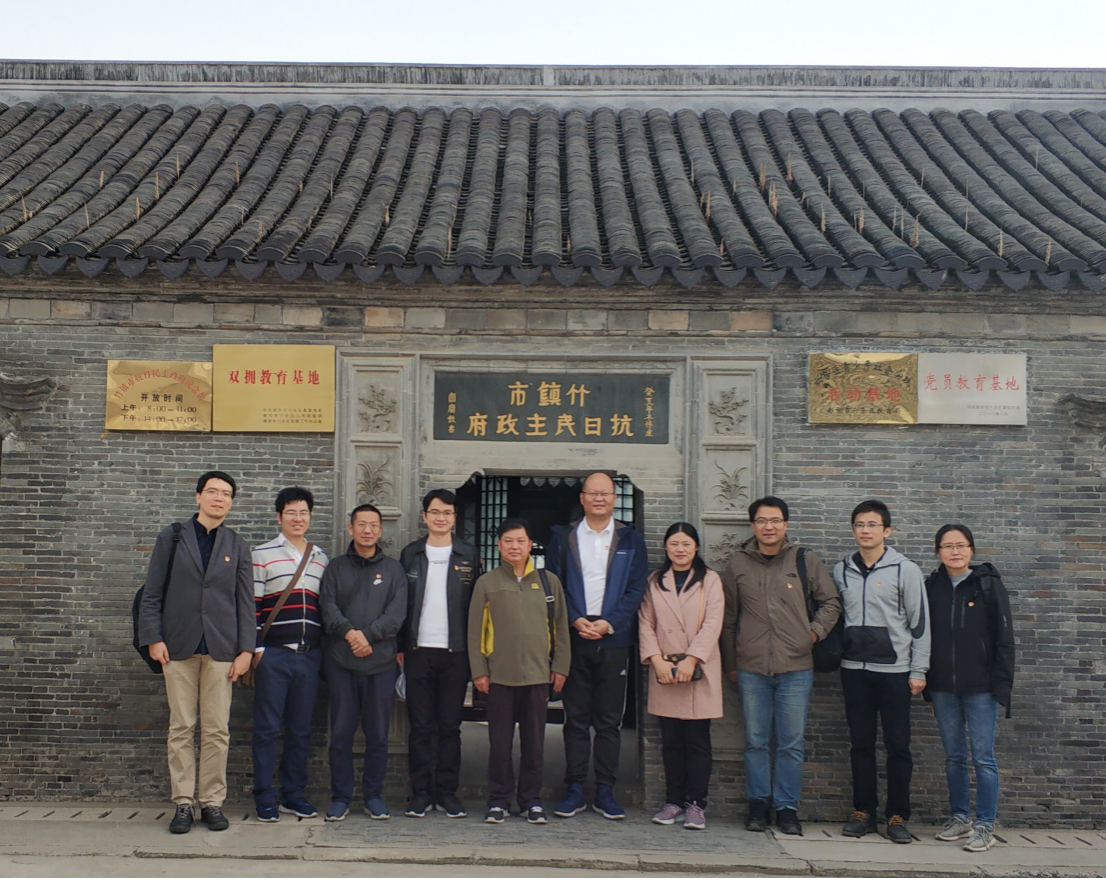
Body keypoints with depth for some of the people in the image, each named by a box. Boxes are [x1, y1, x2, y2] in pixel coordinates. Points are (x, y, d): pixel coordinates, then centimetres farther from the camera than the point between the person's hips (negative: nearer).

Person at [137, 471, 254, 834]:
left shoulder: (237, 547, 12)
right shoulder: (171, 538, 8)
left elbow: (245, 601, 9)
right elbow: (152, 593, 6)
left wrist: (246, 649, 1)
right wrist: (153, 638, -3)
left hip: (221, 648, 1)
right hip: (178, 646, -1)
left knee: (217, 730, 1)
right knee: (181, 729, 1)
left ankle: (212, 802, 9)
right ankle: (183, 802, 9)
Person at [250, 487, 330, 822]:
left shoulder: (321, 558, 14)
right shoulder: (262, 555, 1)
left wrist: (327, 647, 13)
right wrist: (255, 648, -8)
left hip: (310, 655, 4)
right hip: (273, 654, -4)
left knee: (301, 729, 9)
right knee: (267, 728, 0)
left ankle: (294, 795, 18)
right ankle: (265, 798, 8)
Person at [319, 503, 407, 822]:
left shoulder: (393, 569, 10)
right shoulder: (336, 567, 11)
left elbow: (397, 611, -1)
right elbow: (328, 606, -1)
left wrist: (368, 636, -14)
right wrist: (349, 632, -18)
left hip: (380, 662, 0)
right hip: (340, 661, 0)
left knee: (378, 733, 4)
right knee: (341, 732, 2)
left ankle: (373, 796, 15)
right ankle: (340, 796, 12)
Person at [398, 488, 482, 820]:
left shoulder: (468, 555, 6)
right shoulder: (410, 554, 8)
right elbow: (400, 603, 9)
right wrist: (400, 647, 2)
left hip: (455, 652, 0)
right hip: (419, 651, 0)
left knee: (450, 727, 4)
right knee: (420, 727, 3)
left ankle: (447, 792, 12)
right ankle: (421, 793, 10)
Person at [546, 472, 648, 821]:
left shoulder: (630, 540, 8)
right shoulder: (563, 538, 8)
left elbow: (636, 589, 3)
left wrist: (609, 623, -9)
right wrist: (576, 621, -9)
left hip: (614, 640, 0)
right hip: (574, 639, 0)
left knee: (609, 720, 4)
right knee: (576, 719, 4)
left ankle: (605, 791, 12)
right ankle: (575, 790, 11)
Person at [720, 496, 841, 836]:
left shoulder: (806, 560, 4)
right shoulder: (738, 566, 7)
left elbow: (831, 601, 15)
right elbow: (728, 620, 13)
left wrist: (815, 631, 1)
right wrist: (730, 664, 13)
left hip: (796, 668, -1)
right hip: (751, 669, 1)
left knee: (791, 743, 3)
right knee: (756, 742, 6)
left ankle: (787, 808, 14)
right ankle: (758, 805, 18)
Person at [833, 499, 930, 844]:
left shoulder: (905, 570, -2)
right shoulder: (841, 571, 9)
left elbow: (919, 621, -1)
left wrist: (918, 670, -4)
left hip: (894, 668, -3)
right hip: (854, 668, 3)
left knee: (898, 745, 1)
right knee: (861, 744, 7)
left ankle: (897, 816, 10)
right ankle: (863, 812, 15)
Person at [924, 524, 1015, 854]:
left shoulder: (989, 585, -3)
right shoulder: (931, 587, 6)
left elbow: (1004, 637, -4)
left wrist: (1002, 683, -9)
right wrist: (925, 681, 6)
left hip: (980, 687, -4)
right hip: (943, 687, 4)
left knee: (983, 757, -1)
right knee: (953, 756, 11)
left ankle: (985, 826, 5)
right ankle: (959, 818, 22)